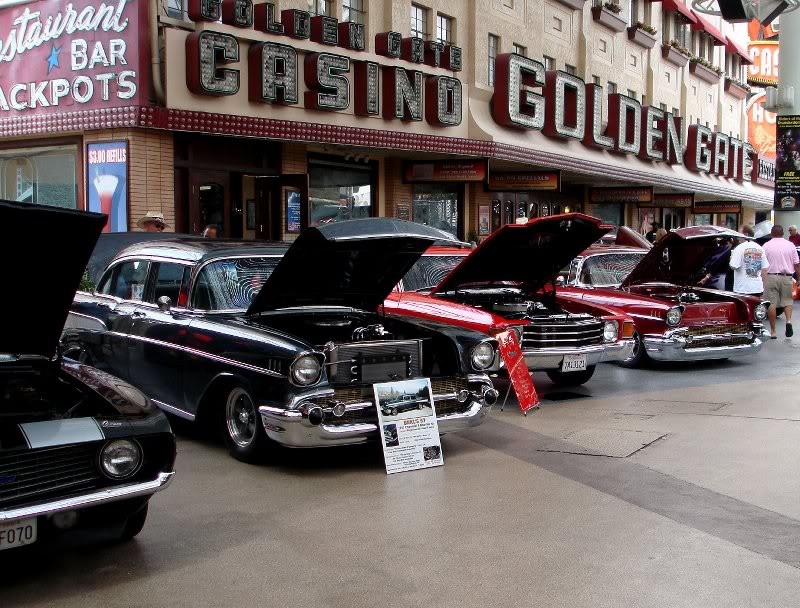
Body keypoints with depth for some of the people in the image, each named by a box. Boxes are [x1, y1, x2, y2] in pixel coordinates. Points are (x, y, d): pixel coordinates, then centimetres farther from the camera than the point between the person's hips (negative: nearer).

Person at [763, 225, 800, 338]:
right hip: (787, 277, 2)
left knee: (772, 304, 1)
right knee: (787, 301, 16)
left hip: (771, 277, -2)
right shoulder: (790, 245, 5)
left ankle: (772, 331, 2)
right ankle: (788, 320, -9)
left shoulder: (766, 246, -1)